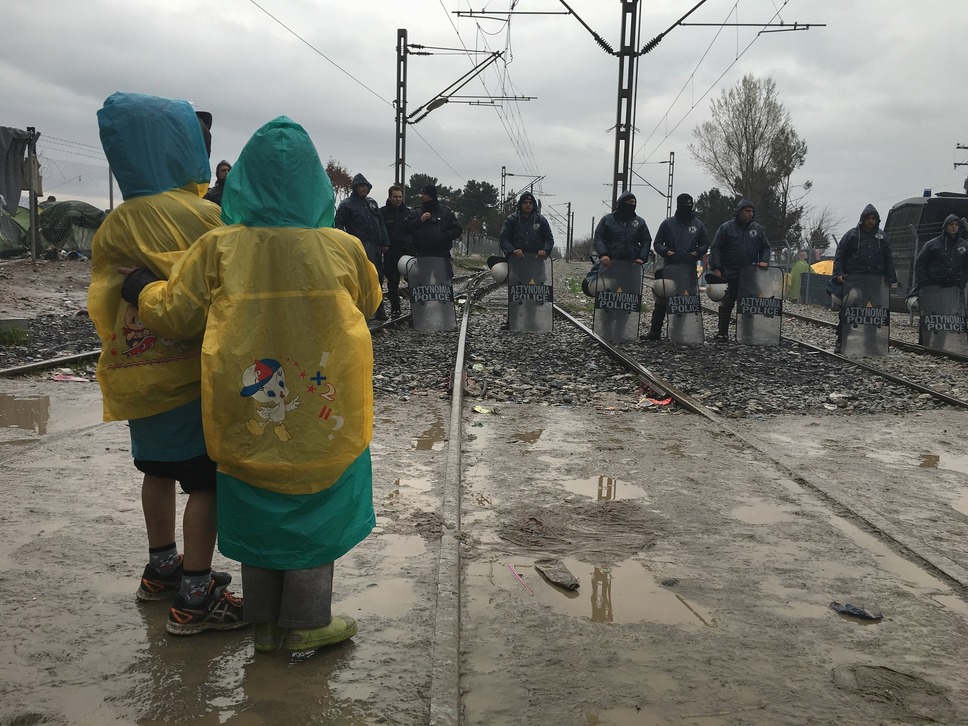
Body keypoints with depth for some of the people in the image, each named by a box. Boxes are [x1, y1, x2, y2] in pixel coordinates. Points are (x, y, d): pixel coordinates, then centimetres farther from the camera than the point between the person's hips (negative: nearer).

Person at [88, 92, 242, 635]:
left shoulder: (113, 226, 2)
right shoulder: (205, 214, -16)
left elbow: (103, 303, 3)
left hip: (139, 371, 7)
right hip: (195, 370, -7)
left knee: (160, 468, 21)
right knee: (208, 479, 0)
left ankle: (162, 568, 35)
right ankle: (195, 597, 4)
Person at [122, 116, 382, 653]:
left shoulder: (219, 248, -9)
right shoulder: (342, 248, -8)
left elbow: (175, 315, -1)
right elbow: (370, 302, 11)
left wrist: (142, 290, 19)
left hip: (247, 412, 1)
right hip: (325, 413, -1)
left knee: (259, 509, 17)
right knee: (314, 510, 14)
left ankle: (265, 623, 30)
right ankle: (305, 623, 24)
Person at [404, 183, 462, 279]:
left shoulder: (446, 212, 8)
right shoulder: (415, 212, 13)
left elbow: (457, 230, 7)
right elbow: (406, 228, 4)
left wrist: (445, 236, -11)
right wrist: (420, 220, -8)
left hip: (442, 256, -2)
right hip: (421, 255, 2)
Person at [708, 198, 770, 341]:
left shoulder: (758, 229, 13)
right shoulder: (726, 227, 1)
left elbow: (765, 248, 18)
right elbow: (715, 248, -1)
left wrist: (764, 261, -2)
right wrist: (716, 268, -10)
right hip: (730, 274, -3)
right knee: (727, 304, 0)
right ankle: (722, 333, 6)